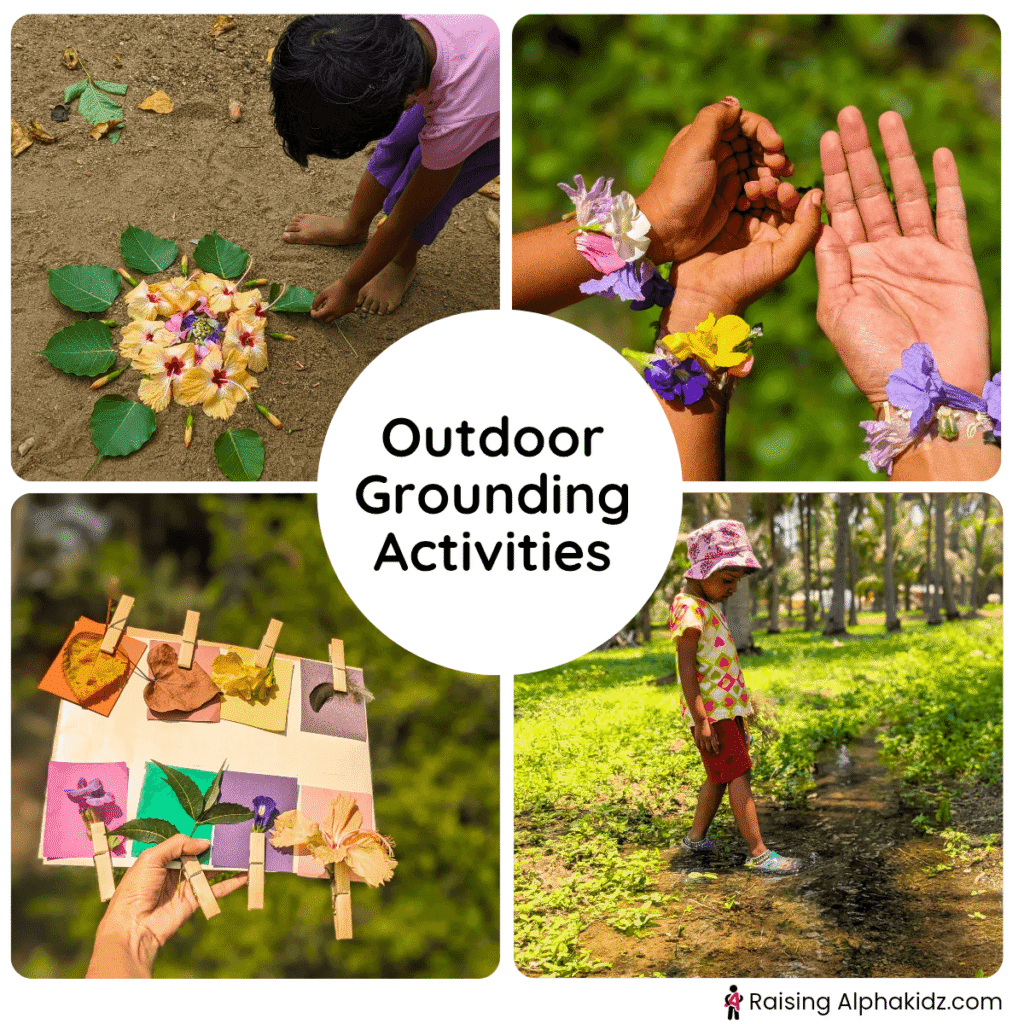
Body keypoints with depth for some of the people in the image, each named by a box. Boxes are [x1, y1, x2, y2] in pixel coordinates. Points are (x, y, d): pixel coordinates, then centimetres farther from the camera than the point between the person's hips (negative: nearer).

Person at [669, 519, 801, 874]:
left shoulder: (709, 605, 15)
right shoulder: (689, 608, -17)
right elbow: (686, 666, -22)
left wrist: (740, 704, 26)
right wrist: (700, 720, -25)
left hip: (728, 707, 10)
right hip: (710, 711, -10)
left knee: (721, 776, 17)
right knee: (738, 776, -10)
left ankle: (696, 836, 29)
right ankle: (759, 854, -10)